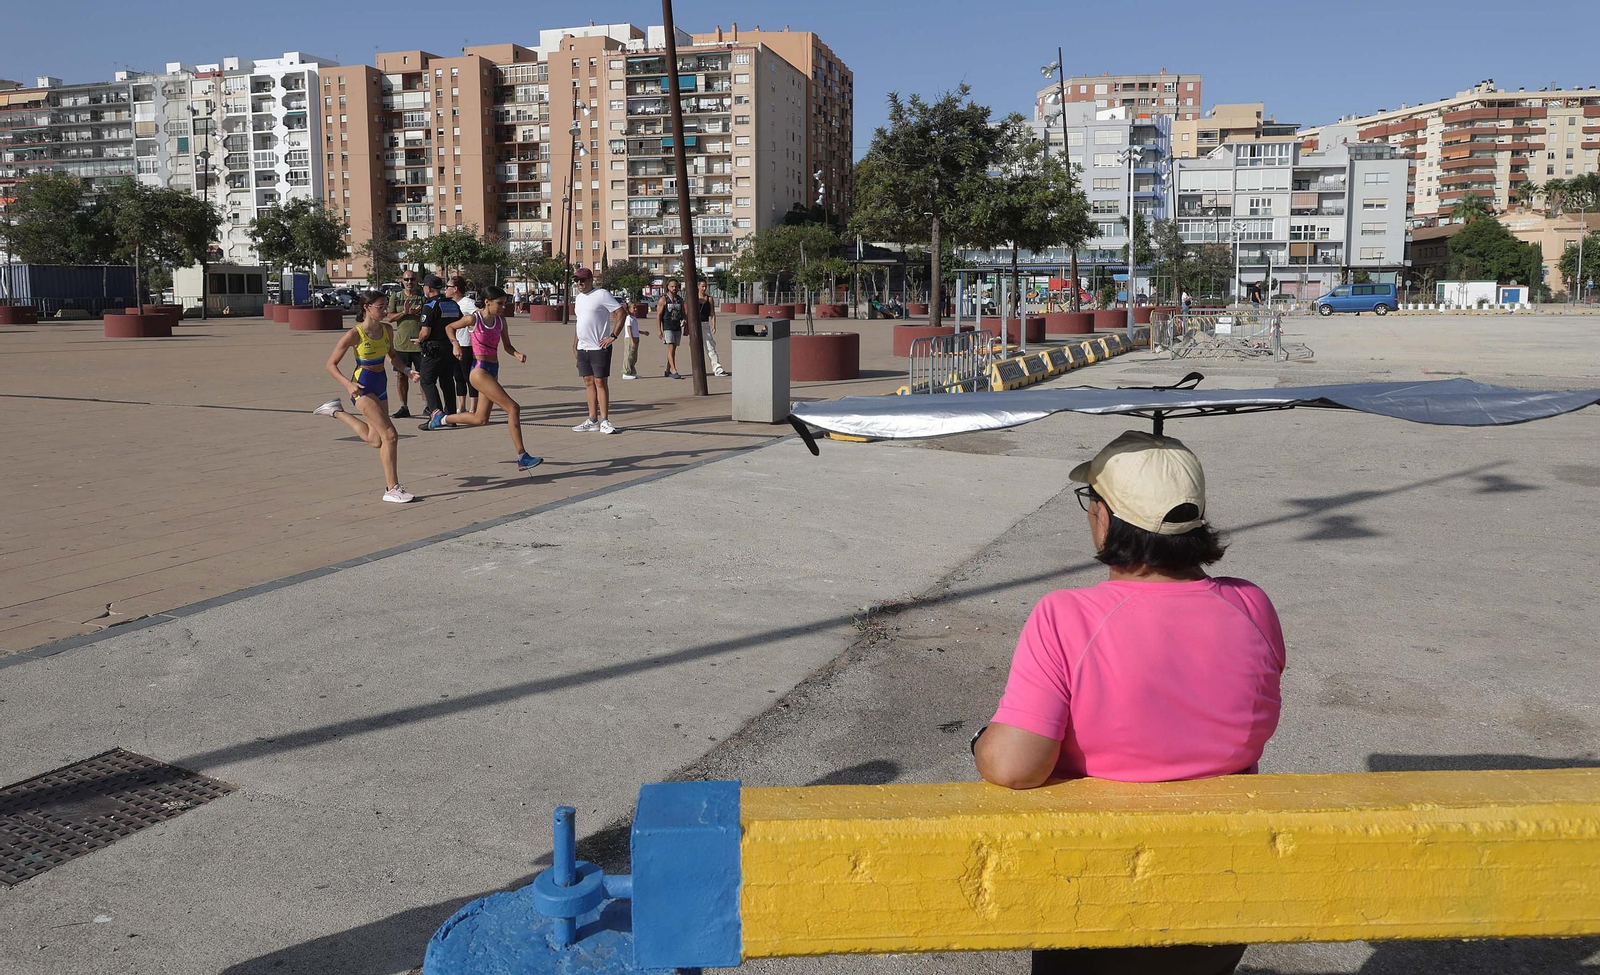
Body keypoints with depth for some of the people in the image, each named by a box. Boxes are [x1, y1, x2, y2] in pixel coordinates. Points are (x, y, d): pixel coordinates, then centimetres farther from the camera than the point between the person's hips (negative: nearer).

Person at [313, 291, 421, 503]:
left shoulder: (387, 330, 3)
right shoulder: (354, 335, -14)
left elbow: (392, 355, 21)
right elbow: (331, 365, -9)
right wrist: (348, 384, -23)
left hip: (381, 386, 7)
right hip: (363, 387, -7)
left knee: (376, 440, 16)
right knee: (390, 435, -16)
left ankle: (336, 411, 35)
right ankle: (392, 489, -11)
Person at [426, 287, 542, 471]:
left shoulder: (500, 320, 7)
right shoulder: (474, 319, -9)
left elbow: (507, 345, 13)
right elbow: (449, 327, 7)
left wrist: (518, 355, -7)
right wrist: (455, 344, -8)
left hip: (493, 371, 8)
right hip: (480, 371, -8)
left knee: (481, 419, 17)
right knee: (513, 408, -16)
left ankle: (441, 418, 38)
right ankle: (522, 457, -13)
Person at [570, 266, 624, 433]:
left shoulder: (601, 294, -9)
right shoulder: (579, 298, 16)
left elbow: (621, 313, -13)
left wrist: (613, 336, -16)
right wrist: (574, 346, 18)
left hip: (599, 348, -8)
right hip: (583, 348, 8)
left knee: (600, 382, -6)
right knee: (588, 382, 9)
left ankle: (604, 421, -2)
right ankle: (592, 421, 13)